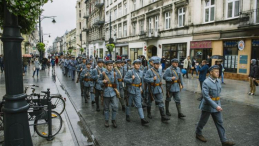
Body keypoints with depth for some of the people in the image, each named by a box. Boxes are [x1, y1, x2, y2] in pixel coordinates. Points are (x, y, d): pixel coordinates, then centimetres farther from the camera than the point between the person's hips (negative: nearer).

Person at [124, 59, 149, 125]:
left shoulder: (141, 72, 7)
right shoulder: (130, 72, -8)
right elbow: (125, 79, -10)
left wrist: (141, 88, 18)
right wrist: (131, 79, -22)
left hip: (138, 91, 3)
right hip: (131, 90, -3)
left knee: (139, 105, -1)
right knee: (129, 104, 12)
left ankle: (142, 119, -4)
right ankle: (127, 116, 31)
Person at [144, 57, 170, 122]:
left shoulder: (160, 71, 6)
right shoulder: (149, 71, -14)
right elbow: (145, 79, -19)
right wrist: (153, 79, -27)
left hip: (159, 89, 4)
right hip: (152, 89, -4)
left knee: (160, 102, -2)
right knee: (150, 101, 14)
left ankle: (163, 116, -1)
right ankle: (149, 113, 36)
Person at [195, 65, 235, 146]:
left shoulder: (218, 81, 2)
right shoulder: (206, 82, -21)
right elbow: (206, 96, -26)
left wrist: (217, 104, 19)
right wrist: (216, 106, -28)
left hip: (217, 105, 7)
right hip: (207, 106, -6)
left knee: (219, 123, 9)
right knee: (203, 121, 12)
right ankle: (198, 134, 34)